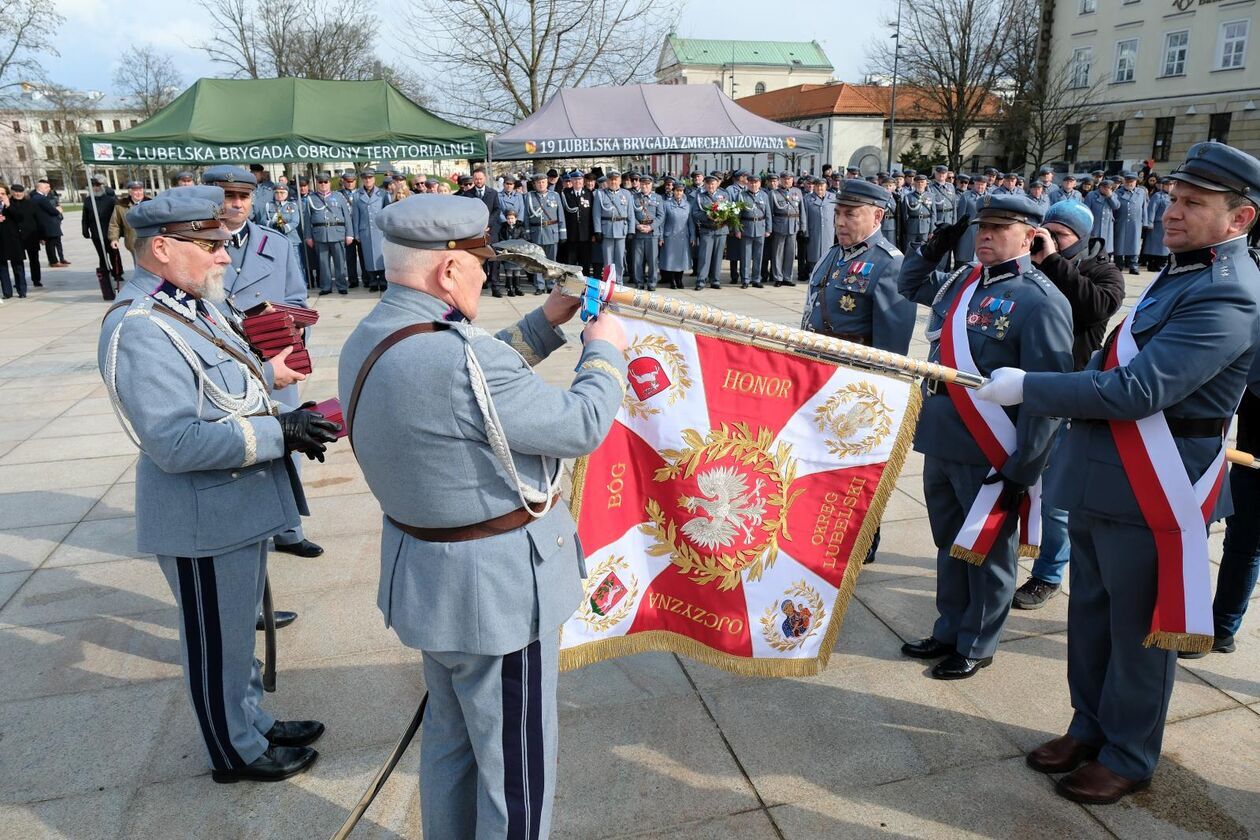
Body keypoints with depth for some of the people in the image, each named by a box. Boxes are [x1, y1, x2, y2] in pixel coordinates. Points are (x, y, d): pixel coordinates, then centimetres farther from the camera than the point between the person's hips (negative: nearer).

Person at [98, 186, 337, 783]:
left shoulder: (189, 303, 7)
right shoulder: (138, 329, -24)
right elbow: (175, 443, -29)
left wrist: (265, 374, 3)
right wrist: (279, 433, -27)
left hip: (241, 504, 10)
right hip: (203, 522, -9)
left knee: (239, 630, 25)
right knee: (217, 645, 11)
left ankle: (253, 721, 44)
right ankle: (237, 753, 31)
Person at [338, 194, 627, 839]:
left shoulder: (367, 341, 0)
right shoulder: (458, 359, -30)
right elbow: (582, 425, -19)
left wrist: (549, 322, 11)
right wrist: (605, 352, -1)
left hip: (422, 572, 10)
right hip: (496, 589, -10)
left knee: (450, 739, 28)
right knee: (516, 764, 11)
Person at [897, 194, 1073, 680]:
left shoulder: (1040, 301, -15)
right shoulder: (962, 281, 7)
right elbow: (909, 286, 28)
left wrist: (1022, 469, -19)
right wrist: (933, 249, 9)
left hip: (989, 457, -7)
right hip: (940, 444, 8)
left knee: (987, 552, 10)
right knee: (950, 544, 20)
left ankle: (976, 646, 27)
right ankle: (949, 632, 38)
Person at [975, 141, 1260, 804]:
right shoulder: (1184, 270, 12)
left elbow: (1136, 390, -28)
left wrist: (1027, 387, -22)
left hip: (1152, 493, -9)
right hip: (1100, 477, 9)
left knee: (1139, 627, 8)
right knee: (1090, 613, 19)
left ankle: (1128, 756, 27)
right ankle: (1090, 727, 37)